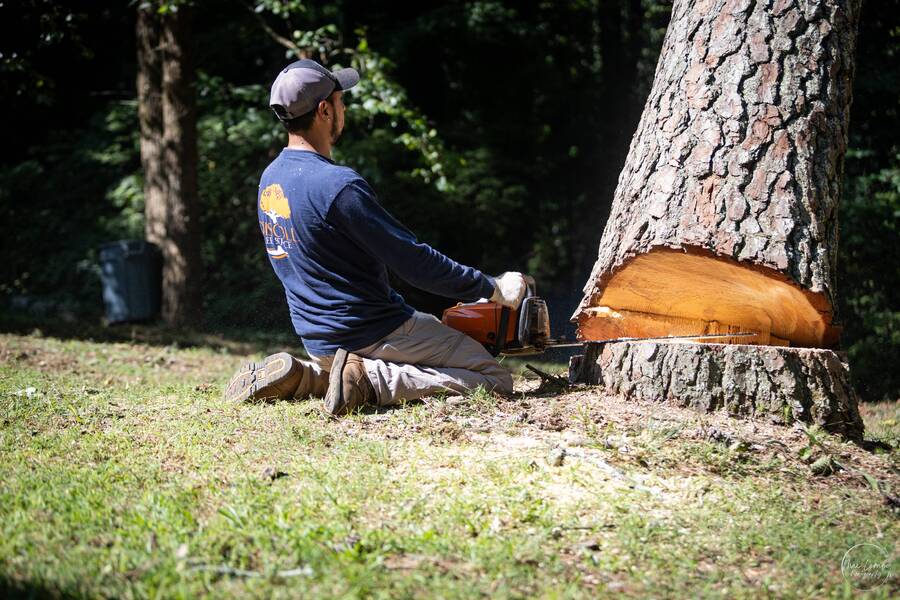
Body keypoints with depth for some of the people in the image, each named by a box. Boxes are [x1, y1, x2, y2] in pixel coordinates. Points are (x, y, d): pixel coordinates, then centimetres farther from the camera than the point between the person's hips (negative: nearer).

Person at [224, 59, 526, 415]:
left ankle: (300, 377, 10)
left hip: (316, 341, 8)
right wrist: (492, 289, -8)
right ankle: (370, 381, -15)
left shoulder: (269, 179, 5)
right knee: (496, 379, -4)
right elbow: (414, 261, -19)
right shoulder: (338, 184, -21)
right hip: (373, 335, -8)